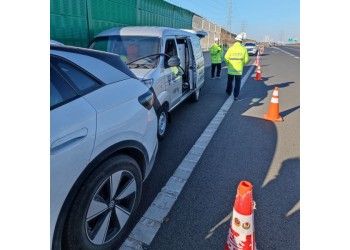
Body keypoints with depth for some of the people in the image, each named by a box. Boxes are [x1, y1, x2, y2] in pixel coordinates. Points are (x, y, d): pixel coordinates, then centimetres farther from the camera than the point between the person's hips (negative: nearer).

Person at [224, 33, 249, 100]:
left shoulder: (231, 48, -8)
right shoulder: (244, 49, -2)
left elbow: (226, 58, -9)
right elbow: (246, 59, 0)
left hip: (231, 68, 0)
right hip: (239, 69, 0)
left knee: (230, 81, 19)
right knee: (237, 83, 6)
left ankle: (229, 92, 36)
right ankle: (236, 96, 6)